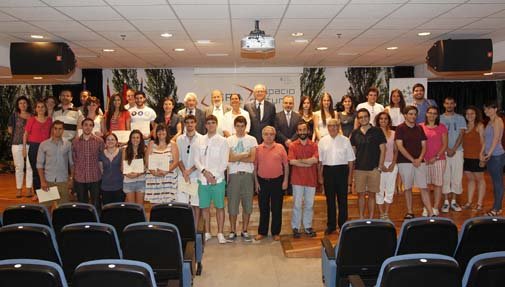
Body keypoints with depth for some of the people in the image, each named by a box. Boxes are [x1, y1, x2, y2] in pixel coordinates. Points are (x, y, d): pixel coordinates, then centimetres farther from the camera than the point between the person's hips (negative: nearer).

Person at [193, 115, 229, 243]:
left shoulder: (222, 141, 1)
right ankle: (207, 232, 20)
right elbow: (196, 159, 5)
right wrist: (204, 171, -11)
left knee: (219, 206, 2)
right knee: (204, 207, 7)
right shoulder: (200, 141, 9)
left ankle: (220, 233, 12)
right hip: (203, 179, 3)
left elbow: (224, 162, -3)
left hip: (218, 179, -2)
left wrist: (214, 175, -10)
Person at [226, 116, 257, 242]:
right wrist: (245, 155, -5)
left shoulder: (251, 140, 5)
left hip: (247, 174, 1)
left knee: (247, 204, 6)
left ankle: (244, 231, 19)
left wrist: (237, 158, -7)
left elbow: (252, 159, -7)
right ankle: (232, 231, 17)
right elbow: (229, 158, -9)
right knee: (232, 204, 4)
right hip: (233, 174, -1)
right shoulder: (229, 140, 4)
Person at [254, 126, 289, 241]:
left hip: (277, 181, -1)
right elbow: (254, 166, 4)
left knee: (277, 208, 6)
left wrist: (285, 180, -3)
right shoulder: (258, 149, 1)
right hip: (262, 181, 1)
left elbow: (286, 165, 1)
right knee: (263, 208, 10)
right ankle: (262, 232, 21)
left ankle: (276, 232, 18)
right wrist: (256, 182, 1)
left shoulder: (280, 148, 0)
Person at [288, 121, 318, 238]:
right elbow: (291, 161, -14)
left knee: (309, 204, 10)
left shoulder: (314, 145, 3)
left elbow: (315, 159, -13)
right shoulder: (293, 145, -1)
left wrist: (300, 160, -10)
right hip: (297, 179, -2)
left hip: (311, 179, 2)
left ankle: (308, 227, 22)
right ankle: (295, 227, 14)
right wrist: (308, 163, -12)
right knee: (297, 204, 5)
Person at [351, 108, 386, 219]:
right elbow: (352, 151, 10)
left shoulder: (377, 131, 1)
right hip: (359, 168, 2)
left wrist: (380, 166, -6)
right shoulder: (355, 133, 7)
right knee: (361, 194, 6)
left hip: (374, 168, -1)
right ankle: (361, 218, 17)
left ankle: (371, 218, 15)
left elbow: (382, 149, 0)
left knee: (372, 194, 5)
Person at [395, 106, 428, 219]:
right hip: (405, 162, -3)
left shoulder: (419, 128, 11)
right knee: (407, 188, 6)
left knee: (424, 187, -1)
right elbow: (400, 146, -9)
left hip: (419, 162, 3)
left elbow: (424, 145, 10)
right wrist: (412, 160, -12)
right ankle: (409, 212, 16)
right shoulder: (400, 128, -2)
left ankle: (431, 213, 1)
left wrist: (420, 159, -6)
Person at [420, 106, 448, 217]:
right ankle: (427, 208, 9)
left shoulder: (442, 127, 5)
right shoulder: (420, 127, 6)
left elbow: (445, 144, 3)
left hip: (438, 160, 0)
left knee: (437, 184, 3)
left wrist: (436, 156, -8)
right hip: (423, 160, 0)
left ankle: (435, 208, 12)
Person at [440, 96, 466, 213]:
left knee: (457, 176, 2)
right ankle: (446, 201, 8)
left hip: (457, 151, 1)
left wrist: (453, 149, -10)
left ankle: (454, 201, 12)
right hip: (443, 152, -1)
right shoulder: (439, 118, 4)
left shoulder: (460, 118, 7)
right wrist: (447, 149, -10)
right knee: (445, 176, 1)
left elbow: (461, 135, 0)